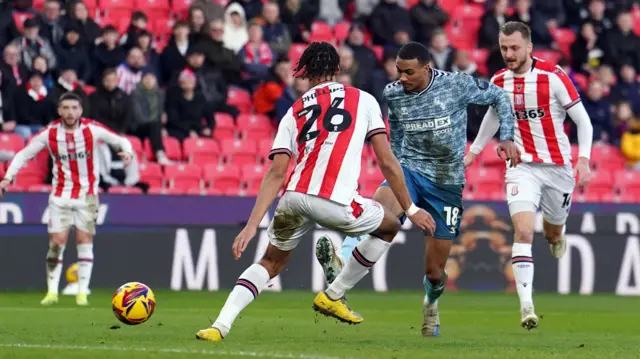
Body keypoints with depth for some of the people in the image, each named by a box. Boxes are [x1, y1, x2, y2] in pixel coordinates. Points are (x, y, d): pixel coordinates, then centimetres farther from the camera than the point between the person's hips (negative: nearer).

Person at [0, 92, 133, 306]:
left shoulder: (92, 129, -9)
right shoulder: (50, 133, -6)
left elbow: (120, 140, -1)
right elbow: (24, 154, 2)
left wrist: (126, 151, -24)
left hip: (87, 195, -1)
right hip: (61, 196, 1)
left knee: (85, 241, -5)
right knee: (56, 242, -4)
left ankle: (82, 293, 0)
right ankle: (52, 291, 5)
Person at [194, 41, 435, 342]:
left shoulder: (294, 112, 21)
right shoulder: (364, 100, 16)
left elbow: (276, 174, 11)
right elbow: (387, 163, 10)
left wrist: (252, 226, 7)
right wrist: (410, 210, 17)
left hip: (294, 197, 3)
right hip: (335, 202, -3)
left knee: (270, 263, 25)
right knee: (389, 227, 26)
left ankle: (220, 326, 6)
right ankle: (332, 297, 26)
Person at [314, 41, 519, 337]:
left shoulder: (456, 85, -12)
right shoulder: (393, 94, -2)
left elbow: (499, 97, 3)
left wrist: (506, 137, -8)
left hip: (446, 181, -1)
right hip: (409, 170, 1)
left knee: (435, 270, 3)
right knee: (379, 205, -37)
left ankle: (431, 305, 39)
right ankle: (341, 260, -58)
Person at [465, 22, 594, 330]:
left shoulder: (553, 76, -12)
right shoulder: (498, 82, 0)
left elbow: (583, 120, -7)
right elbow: (493, 115, 22)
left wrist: (583, 159, -19)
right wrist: (473, 151, 29)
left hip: (558, 166, -1)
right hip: (522, 167, 1)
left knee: (554, 230, 16)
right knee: (523, 231, -19)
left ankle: (555, 235, 56)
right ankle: (526, 305, -23)